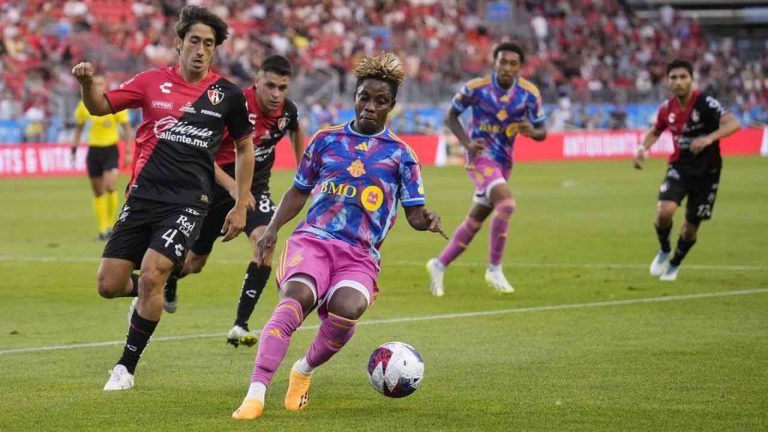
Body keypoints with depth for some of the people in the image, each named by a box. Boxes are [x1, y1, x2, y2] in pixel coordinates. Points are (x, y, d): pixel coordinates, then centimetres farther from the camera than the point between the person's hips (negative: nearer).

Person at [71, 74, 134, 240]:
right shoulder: (84, 105, 2)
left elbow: (127, 128, -2)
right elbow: (79, 127, 16)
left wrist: (128, 152, -7)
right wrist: (74, 149, 11)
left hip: (111, 150, -3)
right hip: (93, 150, 3)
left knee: (110, 187, -19)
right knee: (98, 192, 6)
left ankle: (111, 224, -4)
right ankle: (102, 228, 15)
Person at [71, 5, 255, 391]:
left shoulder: (228, 95, 2)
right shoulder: (153, 82, 5)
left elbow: (245, 147, 14)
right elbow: (101, 107, 11)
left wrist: (240, 207, 10)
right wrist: (86, 83, -12)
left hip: (188, 203, -2)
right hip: (143, 196, 3)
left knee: (151, 278, -19)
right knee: (108, 285, -1)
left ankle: (126, 368, -3)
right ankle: (149, 291, 36)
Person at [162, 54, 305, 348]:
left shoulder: (287, 111, -9)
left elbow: (296, 131, 19)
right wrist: (232, 187, -36)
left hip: (256, 187, 3)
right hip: (220, 185, -3)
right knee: (194, 263, 12)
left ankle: (240, 326, -19)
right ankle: (167, 283, 51)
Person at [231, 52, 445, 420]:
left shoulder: (400, 155, 10)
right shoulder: (326, 140, 14)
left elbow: (414, 212, 9)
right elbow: (299, 191, 22)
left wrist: (425, 221, -14)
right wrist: (272, 228, 10)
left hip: (360, 254, 0)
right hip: (312, 238, 0)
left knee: (348, 307, -31)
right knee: (297, 295, -31)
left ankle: (305, 370, 1)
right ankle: (255, 394, -38)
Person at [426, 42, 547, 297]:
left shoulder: (529, 93, -4)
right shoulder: (476, 88, -12)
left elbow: (542, 132, 3)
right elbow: (451, 116, 1)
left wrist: (531, 131, -22)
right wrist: (467, 142, -16)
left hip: (504, 162, 5)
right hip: (481, 157, -5)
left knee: (475, 221, 11)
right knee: (506, 202, -28)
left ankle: (439, 266, 29)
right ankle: (494, 270, -18)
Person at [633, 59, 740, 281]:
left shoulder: (705, 103, -18)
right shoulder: (667, 108, -3)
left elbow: (733, 123, -32)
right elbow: (655, 132, 18)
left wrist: (709, 138, -48)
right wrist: (643, 148, -3)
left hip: (706, 171, -2)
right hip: (679, 167, 2)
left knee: (692, 225, 6)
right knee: (665, 210, -23)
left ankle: (675, 264, 34)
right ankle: (664, 251, 7)